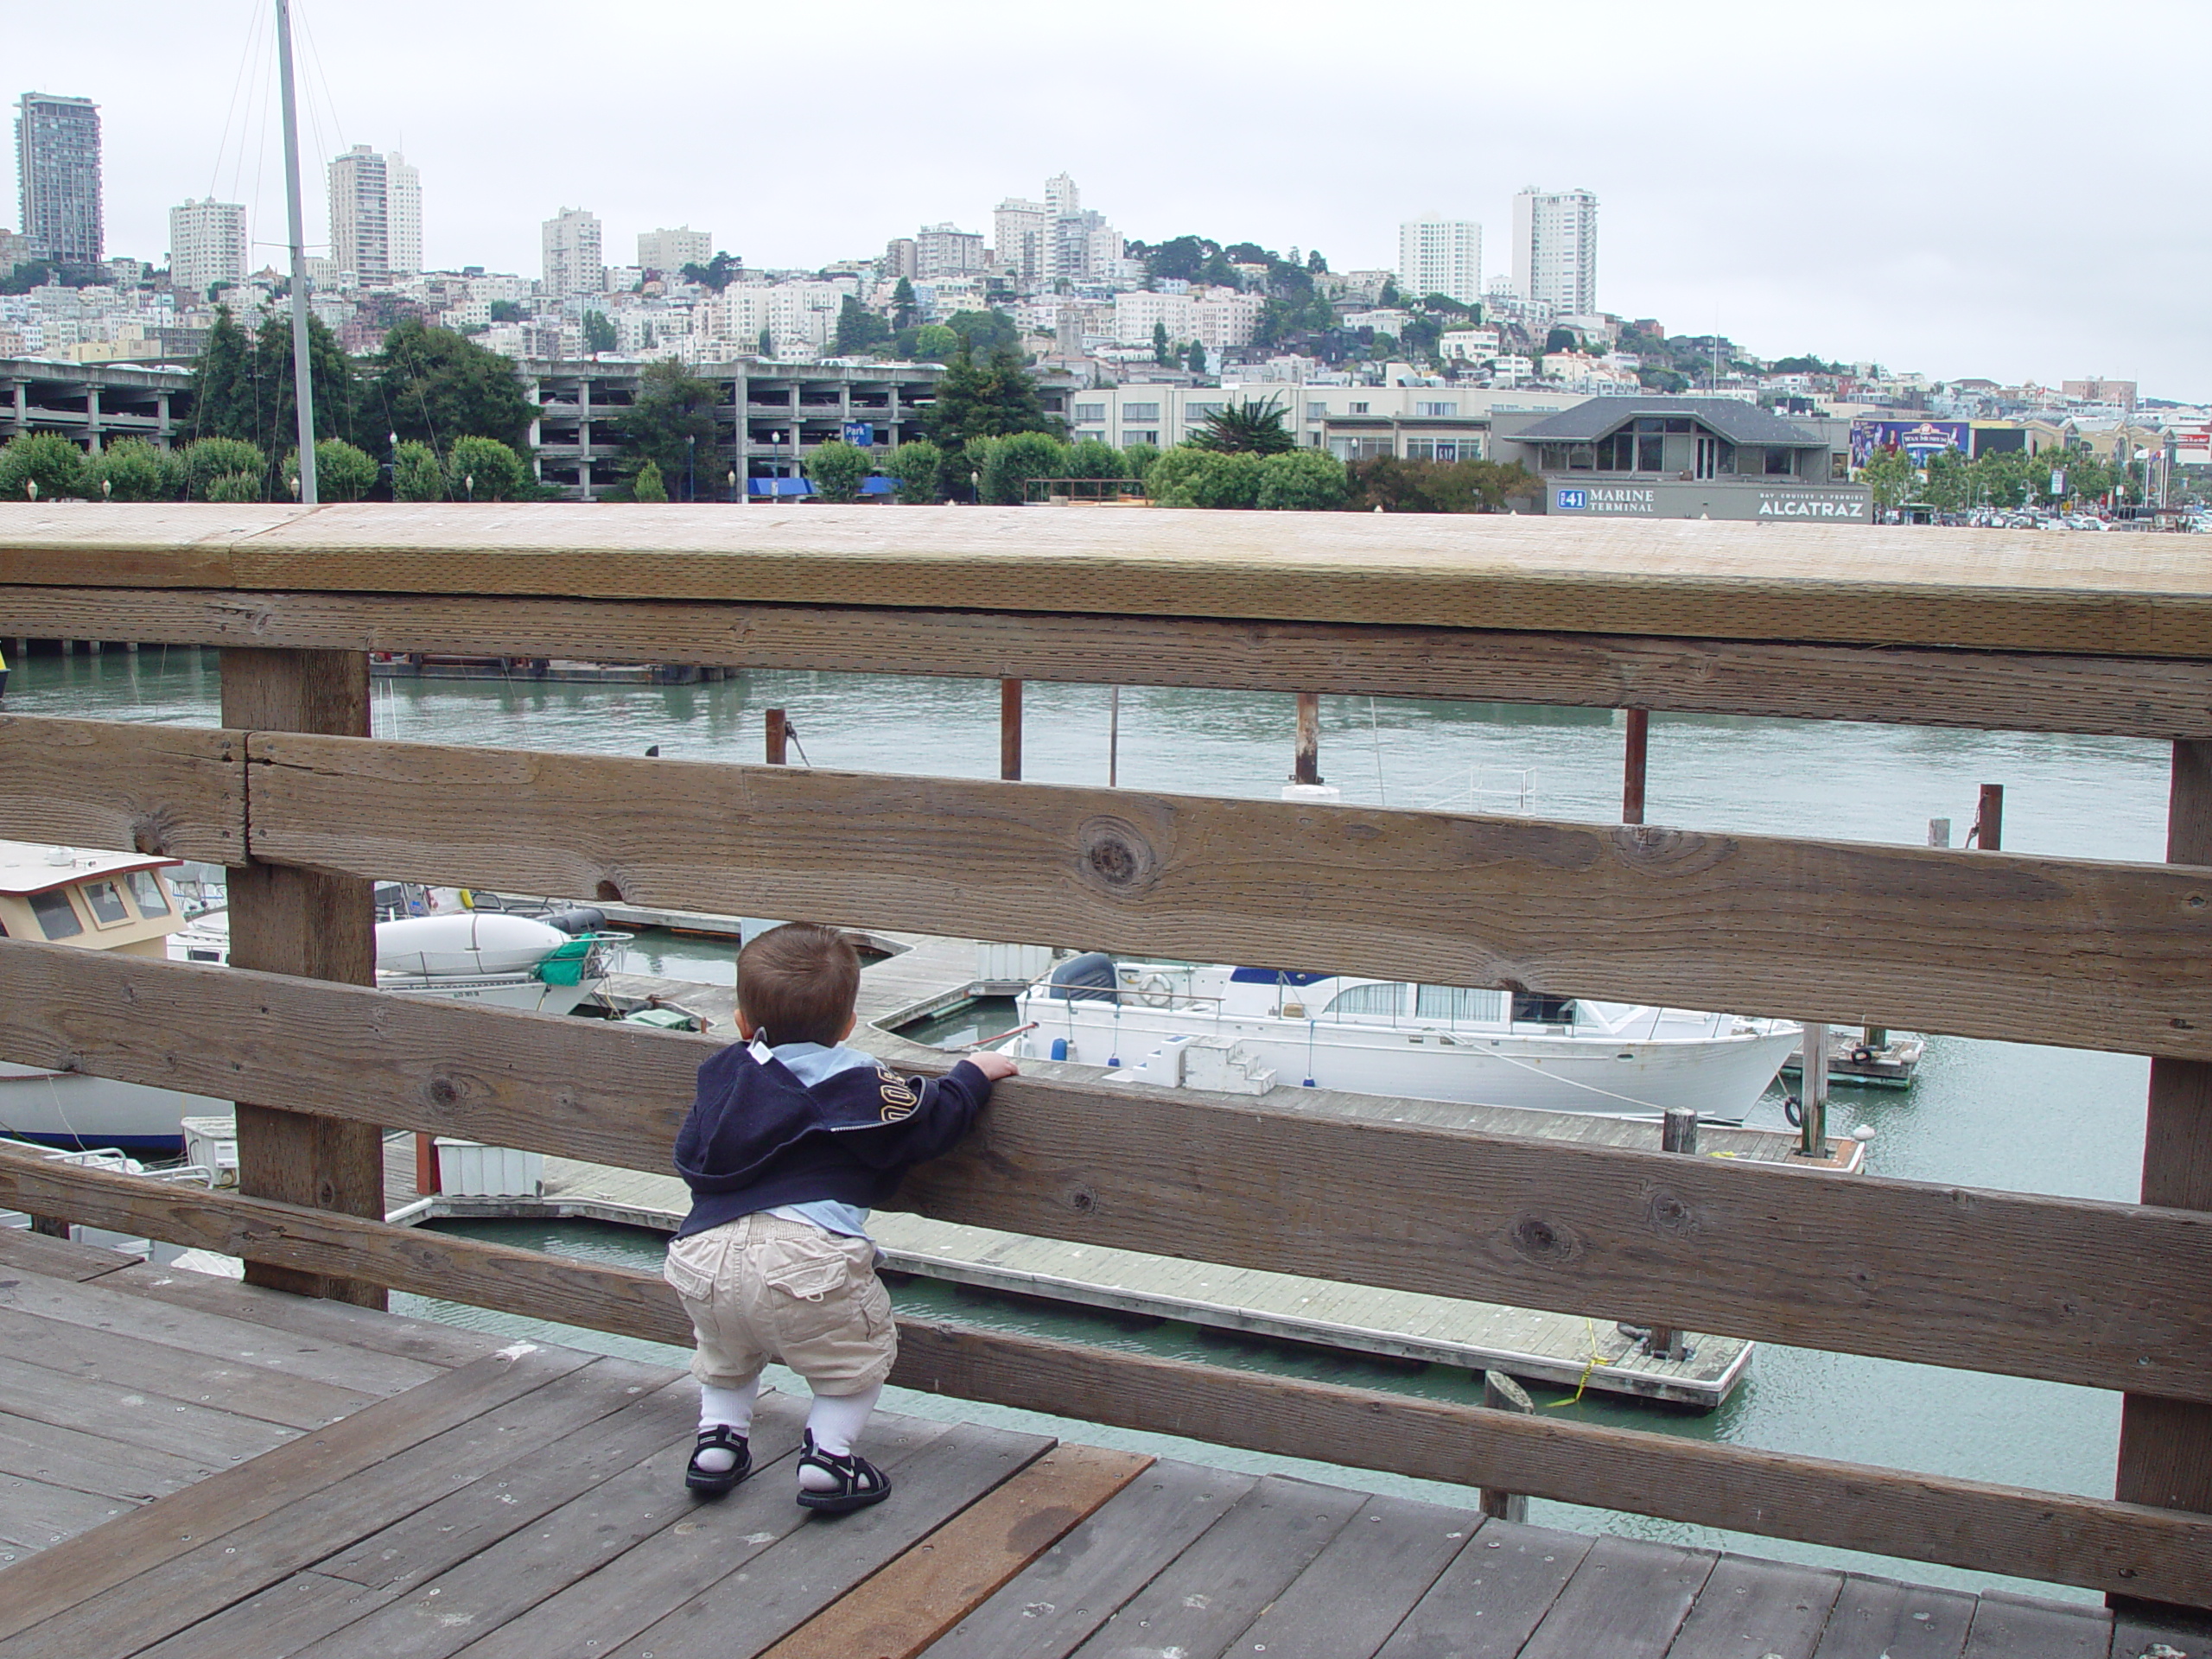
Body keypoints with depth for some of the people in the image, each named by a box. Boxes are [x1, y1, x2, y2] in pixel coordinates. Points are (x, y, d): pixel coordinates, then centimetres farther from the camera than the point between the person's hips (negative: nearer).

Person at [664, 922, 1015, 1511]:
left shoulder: (724, 1074, 21)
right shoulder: (854, 1085, 4)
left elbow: (690, 1158, 30)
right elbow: (928, 1120, 4)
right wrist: (973, 1073, 21)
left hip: (702, 1255, 6)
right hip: (804, 1258, -5)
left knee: (726, 1350, 35)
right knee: (861, 1350, 17)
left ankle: (717, 1438, 27)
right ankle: (827, 1458, 8)